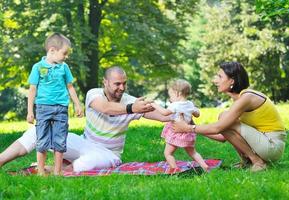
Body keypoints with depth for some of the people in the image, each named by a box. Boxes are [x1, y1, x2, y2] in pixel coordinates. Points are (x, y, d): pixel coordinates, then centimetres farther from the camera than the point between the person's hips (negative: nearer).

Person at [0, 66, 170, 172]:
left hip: (107, 154, -1)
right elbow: (105, 108, -35)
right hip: (84, 144, 2)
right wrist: (131, 109, -51)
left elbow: (160, 114, -20)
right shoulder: (94, 94, -12)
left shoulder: (131, 101, -10)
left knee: (95, 159, -41)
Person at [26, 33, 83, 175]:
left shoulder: (64, 67, 6)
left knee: (60, 142, 5)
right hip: (43, 107, -3)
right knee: (42, 141, 1)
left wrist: (77, 105, 18)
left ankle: (57, 172, 14)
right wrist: (30, 111, -2)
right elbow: (33, 89, 0)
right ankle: (41, 172, 11)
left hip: (61, 108, 3)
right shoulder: (38, 67, -2)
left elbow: (70, 87, 16)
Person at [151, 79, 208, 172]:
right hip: (188, 134, 7)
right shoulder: (190, 104, 5)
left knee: (167, 153, 2)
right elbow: (197, 114, 16)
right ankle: (204, 166, 12)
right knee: (192, 152, 21)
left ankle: (174, 170, -4)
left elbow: (165, 112, -26)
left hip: (176, 133, -7)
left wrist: (155, 105, -16)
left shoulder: (175, 105, -17)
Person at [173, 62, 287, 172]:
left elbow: (217, 128, -22)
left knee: (224, 121, -18)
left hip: (273, 145, -9)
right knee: (225, 122, 7)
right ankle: (246, 161, 8)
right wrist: (195, 128, 9)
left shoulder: (246, 98, -19)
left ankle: (257, 161, -10)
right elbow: (223, 135, 11)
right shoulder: (240, 96, 10)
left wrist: (190, 128, -11)